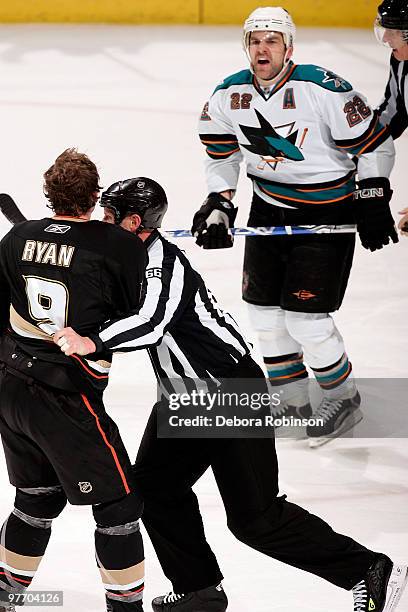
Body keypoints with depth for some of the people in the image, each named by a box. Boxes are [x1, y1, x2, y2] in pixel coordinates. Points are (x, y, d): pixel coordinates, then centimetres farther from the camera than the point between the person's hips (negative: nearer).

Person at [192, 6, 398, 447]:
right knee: (263, 308, 8)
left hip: (328, 211, -6)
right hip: (269, 207, 6)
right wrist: (217, 206, 1)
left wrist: (372, 202, -13)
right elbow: (221, 154, 10)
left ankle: (344, 401, 13)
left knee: (304, 316, -9)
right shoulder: (228, 96, -6)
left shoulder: (325, 90, -22)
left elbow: (375, 145, -14)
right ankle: (294, 403, 25)